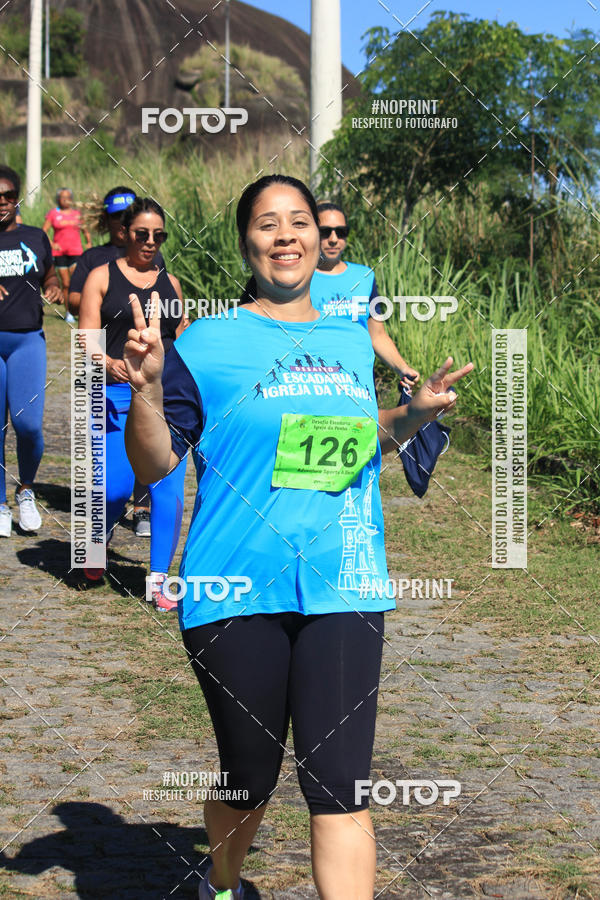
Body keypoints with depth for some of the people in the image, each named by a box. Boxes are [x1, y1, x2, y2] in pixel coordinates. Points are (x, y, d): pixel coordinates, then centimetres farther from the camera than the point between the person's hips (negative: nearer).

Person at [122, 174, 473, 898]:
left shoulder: (352, 340, 11)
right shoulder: (207, 344, -3)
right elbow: (153, 465, -4)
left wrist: (416, 412, 10)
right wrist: (146, 386, -20)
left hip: (342, 589, 3)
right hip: (239, 592, -2)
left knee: (339, 783, -4)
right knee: (249, 778, 12)